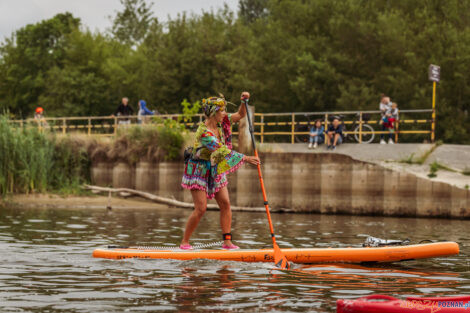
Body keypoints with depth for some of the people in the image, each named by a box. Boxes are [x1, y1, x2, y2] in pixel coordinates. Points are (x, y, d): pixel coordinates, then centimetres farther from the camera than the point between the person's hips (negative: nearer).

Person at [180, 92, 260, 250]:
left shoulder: (221, 122, -2)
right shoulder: (204, 133, -26)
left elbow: (240, 115, 8)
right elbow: (223, 151, -31)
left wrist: (244, 101, -12)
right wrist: (245, 158, -34)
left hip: (215, 170, 8)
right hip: (199, 170, -8)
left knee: (225, 204, -1)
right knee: (201, 209, -12)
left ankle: (227, 241, 1)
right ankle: (184, 242, 0)